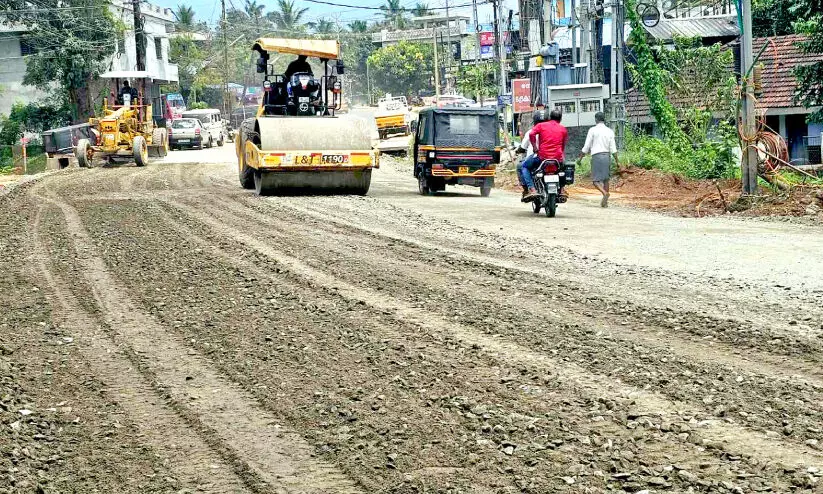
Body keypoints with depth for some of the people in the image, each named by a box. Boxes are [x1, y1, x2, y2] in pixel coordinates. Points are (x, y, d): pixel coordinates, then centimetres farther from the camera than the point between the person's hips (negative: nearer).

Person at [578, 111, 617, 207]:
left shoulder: (593, 130, -2)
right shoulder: (610, 131, 7)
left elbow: (586, 147, -2)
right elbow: (613, 149, 3)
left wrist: (580, 157, 8)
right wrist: (617, 161, 7)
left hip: (596, 156, -4)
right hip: (607, 156, 4)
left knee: (596, 180, -3)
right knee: (606, 179, 11)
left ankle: (605, 193, -29)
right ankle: (605, 202, 9)